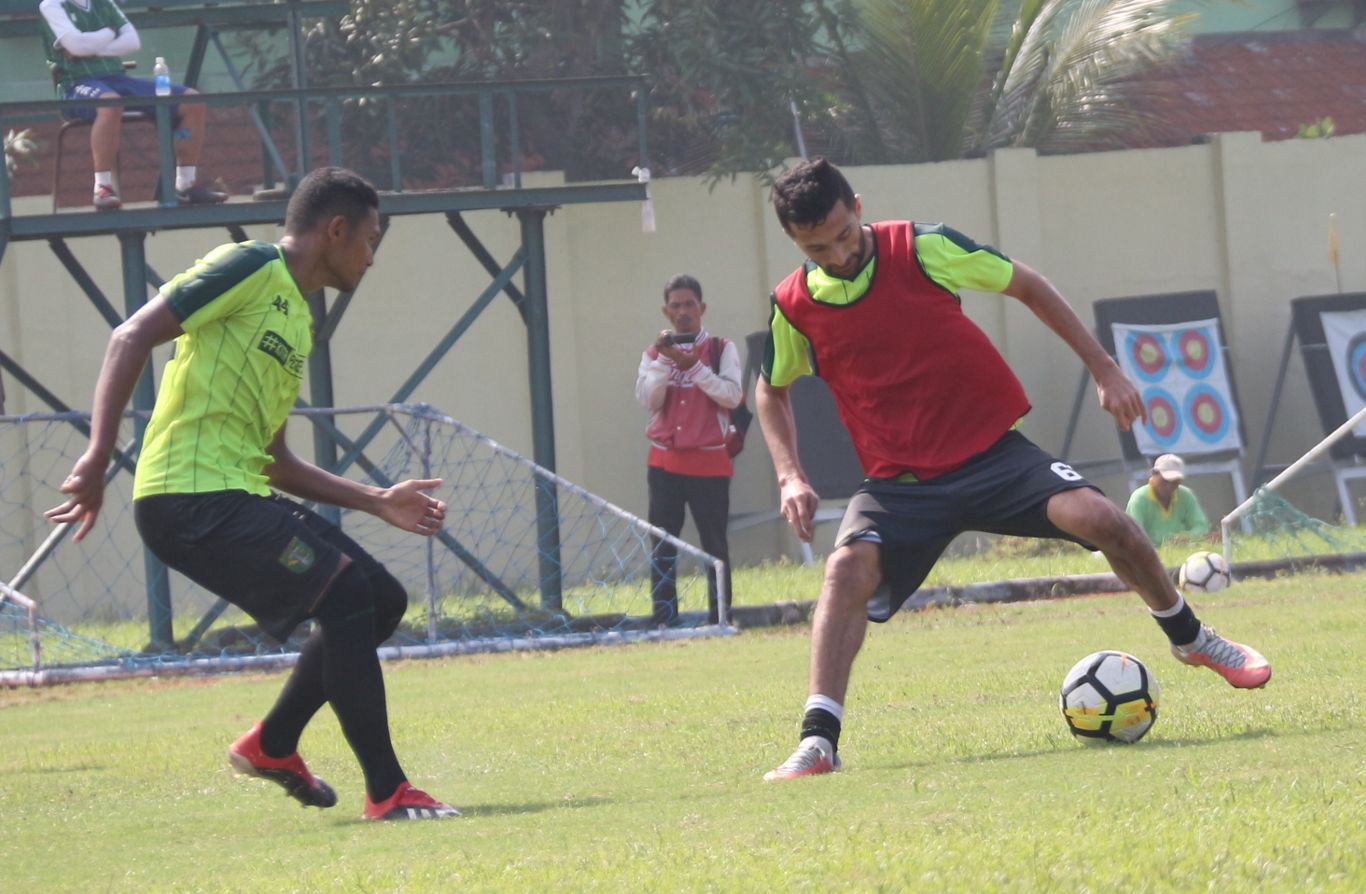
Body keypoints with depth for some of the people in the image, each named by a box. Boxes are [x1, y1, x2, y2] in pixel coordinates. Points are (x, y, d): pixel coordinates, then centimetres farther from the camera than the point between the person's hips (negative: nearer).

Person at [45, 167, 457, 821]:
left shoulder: (297, 319, 23)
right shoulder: (251, 270, -4)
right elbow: (133, 337, -14)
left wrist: (377, 502, 23)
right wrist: (98, 456, -23)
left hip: (241, 495, 10)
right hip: (191, 495, -10)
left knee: (381, 600, 10)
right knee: (346, 592, -19)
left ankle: (272, 744, 21)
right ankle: (386, 793, -16)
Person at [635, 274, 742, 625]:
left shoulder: (722, 349, 4)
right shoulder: (654, 354, 10)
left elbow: (731, 396, -9)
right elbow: (648, 399, -3)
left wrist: (693, 366, -16)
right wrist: (664, 360, -13)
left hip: (709, 462, -2)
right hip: (664, 461, 2)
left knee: (714, 544, -1)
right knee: (662, 546, -2)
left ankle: (719, 617, 4)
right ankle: (663, 619, -1)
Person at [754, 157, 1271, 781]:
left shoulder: (921, 249, -10)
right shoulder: (794, 306, -3)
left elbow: (1027, 286, 4)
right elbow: (772, 390, 18)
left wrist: (1103, 368, 4)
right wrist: (789, 476, 3)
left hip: (990, 450, -1)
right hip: (899, 480, 1)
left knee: (1096, 516, -19)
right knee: (849, 567, -28)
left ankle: (1188, 635, 8)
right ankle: (818, 741, -26)